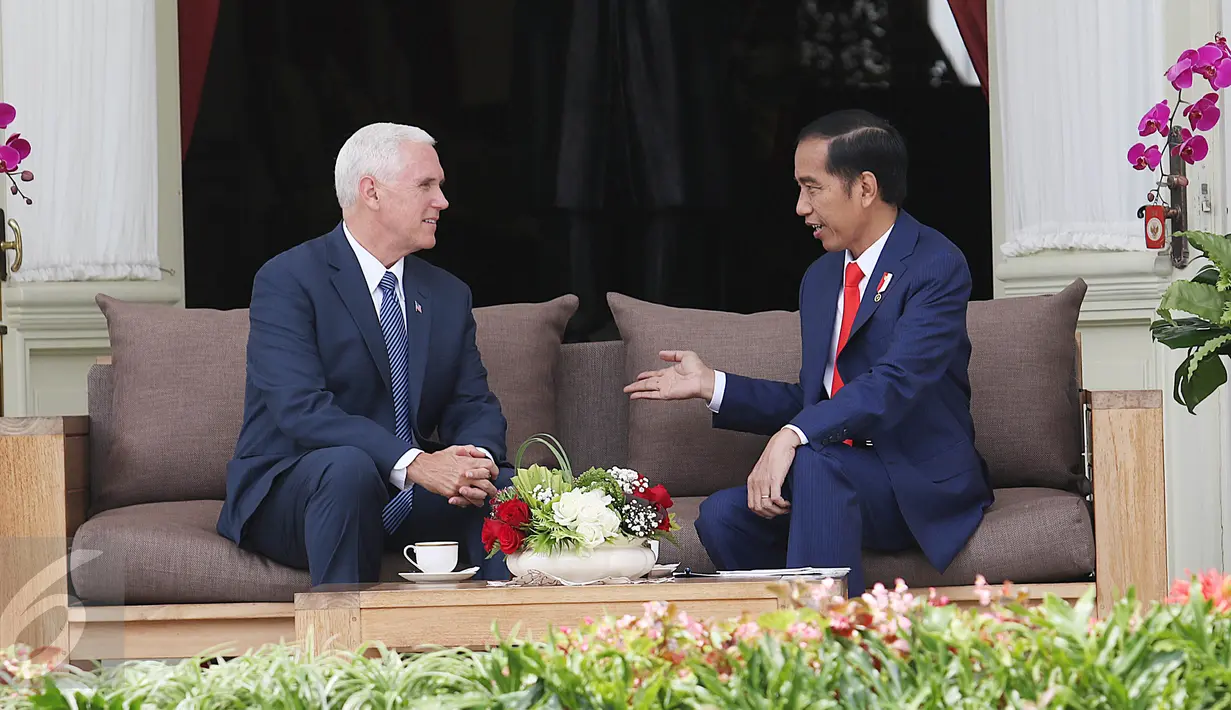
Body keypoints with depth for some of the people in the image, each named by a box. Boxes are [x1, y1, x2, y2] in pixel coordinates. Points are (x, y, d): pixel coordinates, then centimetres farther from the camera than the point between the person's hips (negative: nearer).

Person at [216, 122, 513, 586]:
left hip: (405, 500, 5)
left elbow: (474, 406, 7)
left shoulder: (449, 295, 13)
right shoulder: (286, 281, -9)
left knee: (506, 485, -20)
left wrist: (475, 458, -20)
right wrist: (413, 463, -33)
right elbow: (300, 408, -22)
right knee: (348, 466, -37)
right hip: (287, 491, -5)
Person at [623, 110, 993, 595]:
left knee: (815, 460, -35)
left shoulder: (937, 267, -10)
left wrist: (793, 437, -36)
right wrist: (710, 385, 12)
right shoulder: (821, 278, 17)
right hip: (836, 481, 7)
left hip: (921, 485, -7)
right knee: (722, 516, -18)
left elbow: (894, 384, -24)